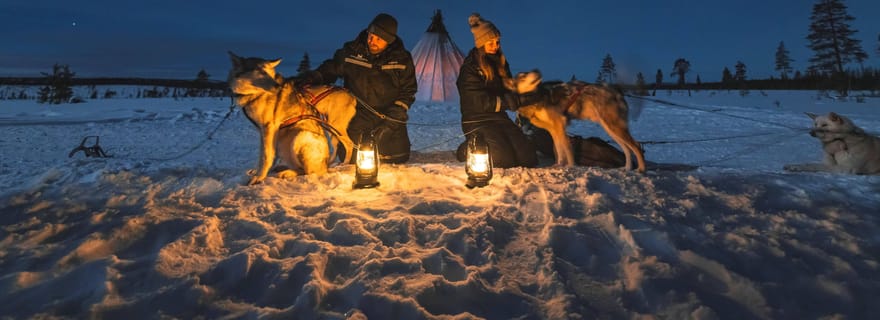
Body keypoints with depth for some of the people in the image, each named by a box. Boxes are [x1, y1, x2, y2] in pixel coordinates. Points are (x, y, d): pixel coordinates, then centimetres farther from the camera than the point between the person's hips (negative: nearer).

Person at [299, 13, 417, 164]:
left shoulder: (402, 59, -4)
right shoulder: (350, 52, -4)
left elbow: (408, 91, 0)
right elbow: (329, 71, 9)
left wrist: (392, 118, -9)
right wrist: (307, 79, -9)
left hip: (390, 122, 1)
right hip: (357, 121, -1)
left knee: (397, 162, 6)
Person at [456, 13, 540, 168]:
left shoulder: (500, 62, 10)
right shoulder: (469, 68, -12)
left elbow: (508, 88, 19)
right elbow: (481, 102, -19)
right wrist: (518, 100, -22)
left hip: (500, 118, 6)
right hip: (477, 121, -6)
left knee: (528, 158, -9)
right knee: (504, 161, -22)